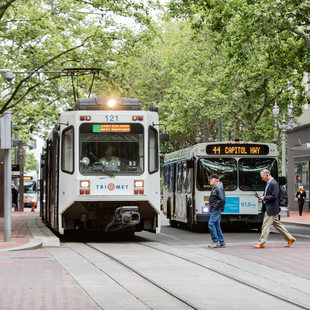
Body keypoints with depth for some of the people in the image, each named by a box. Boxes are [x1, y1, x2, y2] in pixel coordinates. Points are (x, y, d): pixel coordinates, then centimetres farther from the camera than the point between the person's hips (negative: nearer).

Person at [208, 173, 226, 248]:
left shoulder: (219, 188, -15)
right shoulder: (214, 188, 16)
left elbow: (222, 200, -23)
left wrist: (216, 206, -18)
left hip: (216, 209, -10)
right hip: (214, 209, 10)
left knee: (211, 224, -13)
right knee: (217, 225, 10)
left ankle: (216, 241, -10)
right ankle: (221, 242, 13)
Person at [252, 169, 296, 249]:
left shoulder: (274, 184, -16)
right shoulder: (268, 183, 15)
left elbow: (274, 197, -23)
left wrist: (264, 198, -16)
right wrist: (262, 196, 7)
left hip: (271, 209, -10)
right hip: (269, 208, 10)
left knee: (266, 226, -7)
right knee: (277, 224, 15)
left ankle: (261, 243, -5)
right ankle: (290, 238, 20)